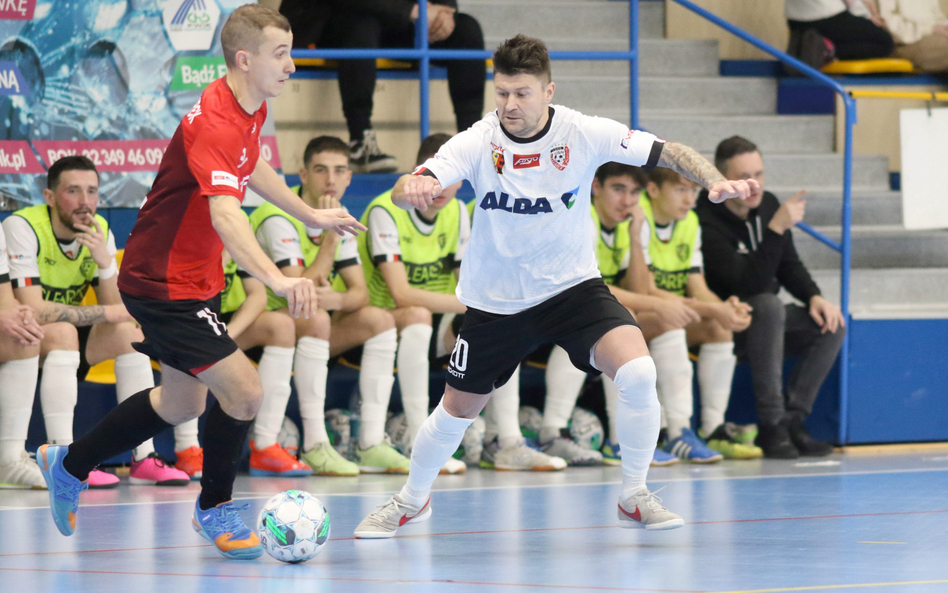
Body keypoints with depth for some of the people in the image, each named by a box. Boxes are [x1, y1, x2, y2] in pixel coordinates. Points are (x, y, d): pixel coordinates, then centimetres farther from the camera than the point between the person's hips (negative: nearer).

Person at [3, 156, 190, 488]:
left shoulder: (99, 231, -2)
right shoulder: (22, 227, -23)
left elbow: (118, 311, -6)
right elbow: (33, 310, -30)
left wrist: (105, 261, -25)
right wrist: (107, 313, -22)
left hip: (64, 338, 7)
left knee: (129, 333, -7)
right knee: (63, 332, -33)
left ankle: (144, 458, -9)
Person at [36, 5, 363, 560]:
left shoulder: (253, 109, 2)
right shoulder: (215, 123, -30)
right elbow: (225, 214, -45)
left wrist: (311, 215, 34)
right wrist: (276, 278, -58)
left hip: (195, 278, 10)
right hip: (164, 284, -10)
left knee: (181, 402, 22)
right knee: (244, 390, -13)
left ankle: (69, 466, 41)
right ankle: (215, 509, 11)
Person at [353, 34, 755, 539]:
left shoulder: (584, 133, -16)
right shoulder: (479, 142, -18)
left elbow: (669, 154, -13)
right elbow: (404, 192, -29)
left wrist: (716, 181, -32)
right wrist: (411, 189, -54)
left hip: (572, 286, 0)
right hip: (495, 299, 0)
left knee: (638, 372, -23)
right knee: (458, 408, 10)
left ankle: (634, 497, -4)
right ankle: (412, 500, 39)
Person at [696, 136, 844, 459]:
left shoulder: (768, 206, 1)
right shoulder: (707, 221, -24)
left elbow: (789, 266, 15)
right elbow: (750, 282, -33)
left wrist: (814, 297, -4)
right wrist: (777, 228, -39)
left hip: (764, 322, 8)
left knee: (830, 324, -10)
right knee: (769, 306, -35)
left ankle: (792, 420, -12)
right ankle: (771, 426, -32)